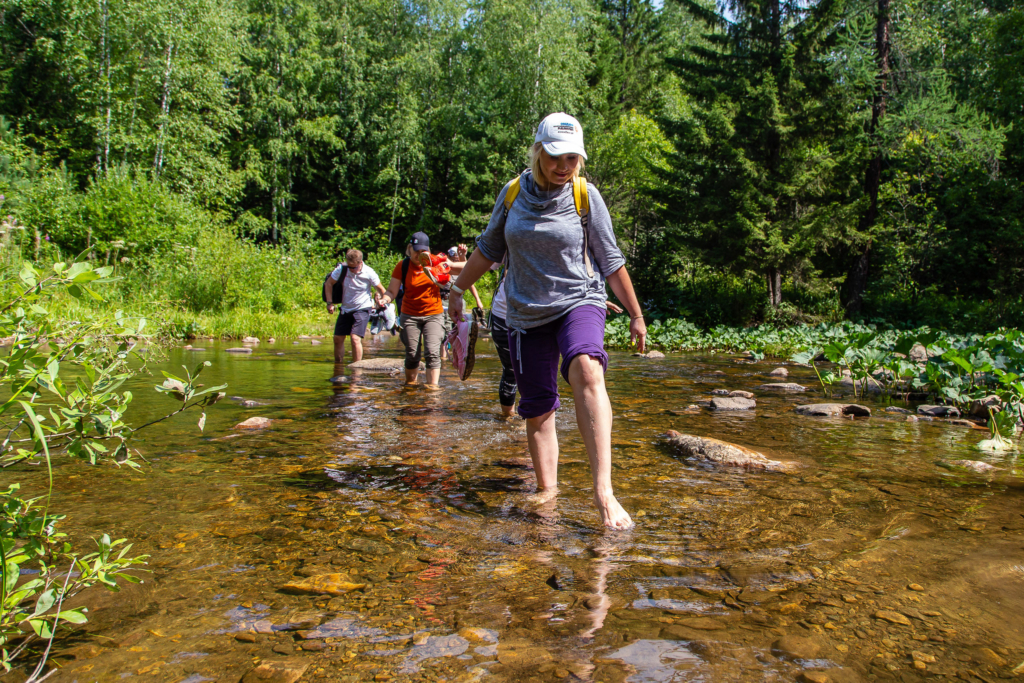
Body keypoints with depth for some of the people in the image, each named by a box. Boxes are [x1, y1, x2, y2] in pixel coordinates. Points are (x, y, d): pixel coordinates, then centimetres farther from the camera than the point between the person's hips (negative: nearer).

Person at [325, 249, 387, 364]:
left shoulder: (369, 273, -17)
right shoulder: (341, 269, -12)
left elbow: (380, 289, -2)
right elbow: (328, 283, 1)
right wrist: (330, 303, -5)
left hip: (362, 309, -4)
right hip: (346, 308, 4)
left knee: (355, 338, -18)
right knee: (338, 338, 7)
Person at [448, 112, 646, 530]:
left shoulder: (586, 196, -2)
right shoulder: (513, 193, 5)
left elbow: (611, 262, 4)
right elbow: (488, 248, 18)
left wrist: (636, 315, 7)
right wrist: (459, 289, 22)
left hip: (578, 302, -3)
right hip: (526, 315, 4)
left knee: (586, 371, -33)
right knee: (537, 410, 4)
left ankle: (603, 491, -40)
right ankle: (547, 491, 21)